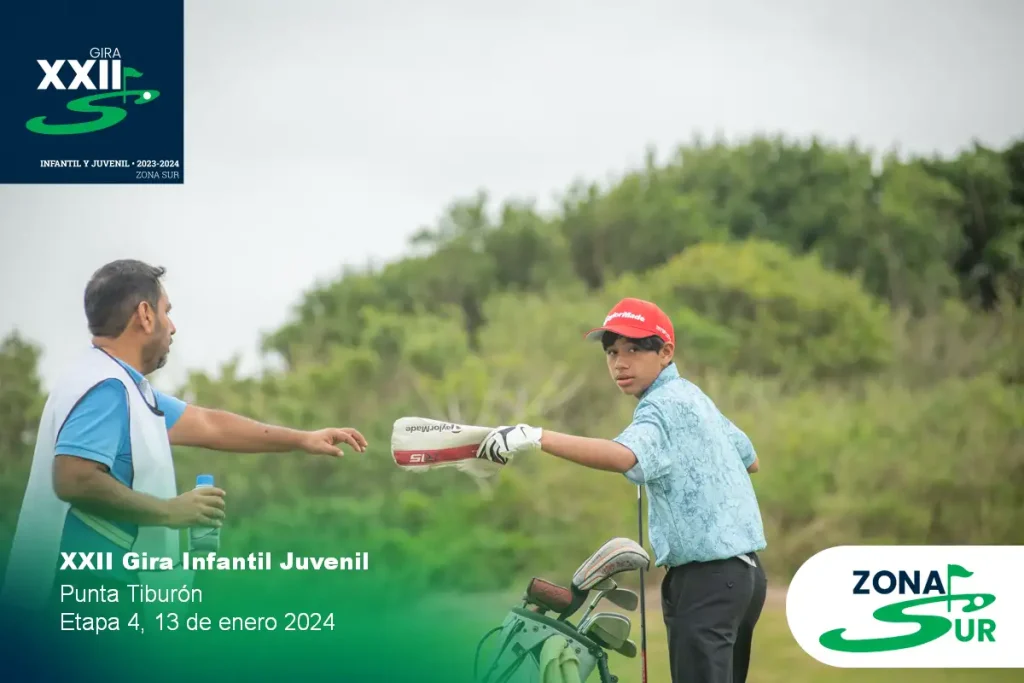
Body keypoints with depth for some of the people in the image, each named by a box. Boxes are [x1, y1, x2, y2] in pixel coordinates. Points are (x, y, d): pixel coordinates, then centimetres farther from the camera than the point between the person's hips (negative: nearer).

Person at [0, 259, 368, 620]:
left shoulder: (122, 386, 17)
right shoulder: (105, 387, -16)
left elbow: (208, 424, 26)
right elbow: (73, 481, -29)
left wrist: (303, 439, 29)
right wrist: (168, 512, -20)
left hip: (92, 595, 11)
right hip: (82, 599, -11)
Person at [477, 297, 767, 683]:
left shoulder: (664, 406, -14)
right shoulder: (693, 396, 17)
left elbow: (624, 456, -36)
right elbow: (751, 461, 28)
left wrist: (537, 437, -43)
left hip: (707, 575, -11)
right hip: (741, 570, 11)